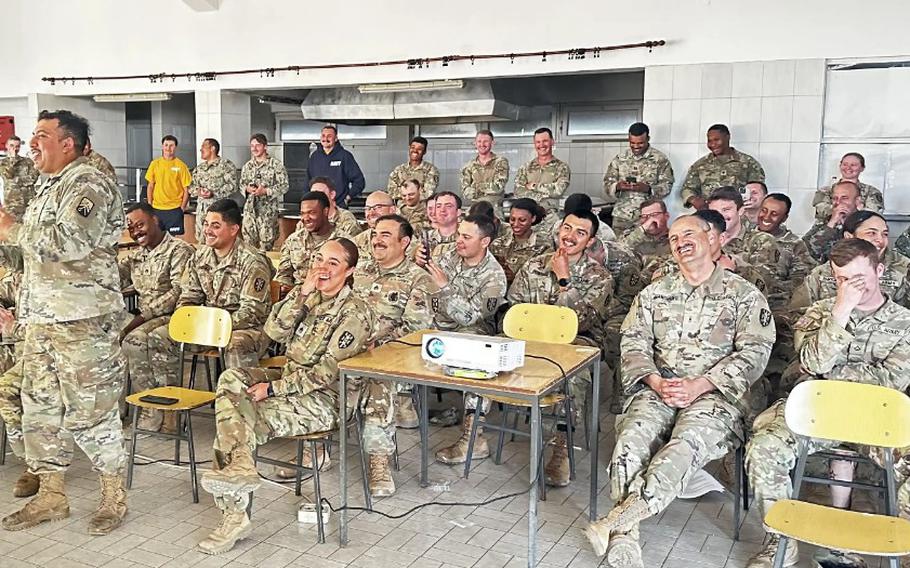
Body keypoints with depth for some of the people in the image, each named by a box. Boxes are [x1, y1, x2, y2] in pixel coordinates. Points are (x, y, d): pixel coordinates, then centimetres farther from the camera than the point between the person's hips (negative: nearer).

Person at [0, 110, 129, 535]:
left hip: (83, 319, -10)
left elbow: (69, 242, -25)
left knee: (89, 410, -3)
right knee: (39, 405, 13)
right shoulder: (48, 186, 19)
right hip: (41, 316, 10)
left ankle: (114, 496, 12)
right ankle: (51, 496, 26)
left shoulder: (89, 184, -12)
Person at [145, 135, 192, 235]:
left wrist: (182, 208, -5)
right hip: (156, 208, 3)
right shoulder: (155, 164, 7)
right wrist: (150, 205, 4)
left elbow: (186, 190, -1)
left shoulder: (180, 165, -2)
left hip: (174, 209, -3)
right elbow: (150, 186, 12)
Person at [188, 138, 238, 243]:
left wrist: (214, 193, -19)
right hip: (202, 209, 6)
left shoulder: (226, 164, -3)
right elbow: (191, 186, 17)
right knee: (201, 239, 7)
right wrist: (198, 191, -7)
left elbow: (232, 186, -11)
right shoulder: (199, 167, 18)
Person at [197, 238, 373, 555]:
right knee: (231, 380, -16)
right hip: (292, 379, 7)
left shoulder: (354, 313, -13)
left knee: (247, 418, -23)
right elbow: (275, 332, -3)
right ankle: (239, 467, -25)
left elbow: (328, 371, -19)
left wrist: (274, 388, -21)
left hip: (326, 398, -7)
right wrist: (302, 292, -13)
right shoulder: (310, 297, 10)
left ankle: (235, 516, -16)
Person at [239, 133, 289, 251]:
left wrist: (266, 191, -17)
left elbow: (284, 186, -7)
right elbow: (241, 184, 19)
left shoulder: (276, 164, -4)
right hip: (250, 208, 5)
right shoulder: (247, 166, 12)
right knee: (248, 240, 5)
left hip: (268, 209, -4)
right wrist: (247, 189, -5)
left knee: (266, 243, -3)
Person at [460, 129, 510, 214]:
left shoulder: (501, 162, 5)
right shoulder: (469, 166, 13)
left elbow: (499, 186, -6)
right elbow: (465, 191, 2)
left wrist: (477, 186, -1)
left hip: (494, 208, -2)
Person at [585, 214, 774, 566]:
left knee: (688, 442, -34)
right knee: (633, 438, -29)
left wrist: (699, 385, -14)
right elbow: (633, 343, 11)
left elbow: (753, 353, -2)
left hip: (715, 395, -2)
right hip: (657, 391, 3)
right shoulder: (654, 293, 19)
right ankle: (625, 537, -34)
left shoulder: (745, 295, 8)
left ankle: (619, 518, -41)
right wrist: (656, 382, -9)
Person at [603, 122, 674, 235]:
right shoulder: (619, 158, 8)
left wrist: (648, 188, -21)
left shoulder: (660, 158, 1)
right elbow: (607, 184, 7)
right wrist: (617, 186, -15)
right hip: (621, 216, 2)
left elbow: (667, 185, -4)